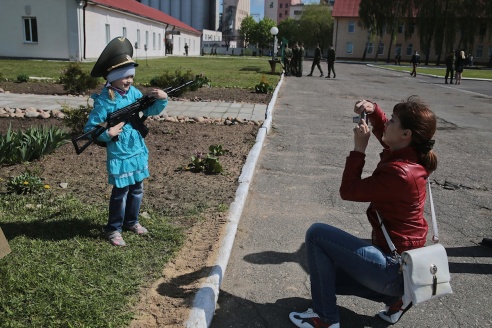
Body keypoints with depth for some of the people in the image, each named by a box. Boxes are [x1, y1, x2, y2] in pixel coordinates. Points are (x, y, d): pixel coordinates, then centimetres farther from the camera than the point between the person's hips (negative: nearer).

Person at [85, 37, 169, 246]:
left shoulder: (134, 93, 0)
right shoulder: (104, 101, -17)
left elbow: (150, 111, 3)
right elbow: (89, 129, -14)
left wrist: (161, 100, -15)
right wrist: (107, 133, -29)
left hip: (138, 152, 6)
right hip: (119, 155, -6)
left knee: (137, 189, 18)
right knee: (120, 192, 3)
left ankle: (131, 222, 36)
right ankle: (113, 229, 20)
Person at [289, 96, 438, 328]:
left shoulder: (399, 172, -29)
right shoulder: (411, 155, -1)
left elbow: (348, 190, -18)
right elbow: (383, 131, 18)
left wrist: (359, 148, -15)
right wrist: (373, 110, -1)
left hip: (392, 267, -10)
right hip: (403, 259, 10)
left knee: (316, 234, -12)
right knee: (327, 274, 20)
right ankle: (395, 296, 16)